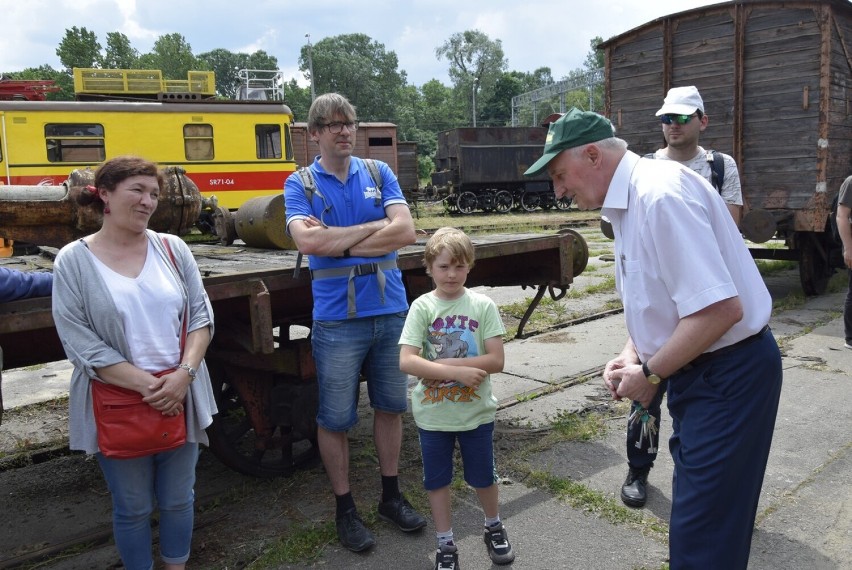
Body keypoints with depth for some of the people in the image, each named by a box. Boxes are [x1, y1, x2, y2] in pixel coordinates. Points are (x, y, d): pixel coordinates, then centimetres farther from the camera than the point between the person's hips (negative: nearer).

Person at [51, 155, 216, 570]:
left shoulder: (172, 248, 1)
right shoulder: (73, 260, -6)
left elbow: (200, 316, 0)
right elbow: (80, 343, -11)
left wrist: (183, 374, -14)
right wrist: (146, 385, -17)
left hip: (180, 396, 3)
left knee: (178, 500, 16)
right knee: (133, 507, 13)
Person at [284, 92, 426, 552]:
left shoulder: (379, 173, 7)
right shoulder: (300, 183, 1)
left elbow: (406, 231, -7)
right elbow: (307, 241, -18)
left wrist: (337, 241, -11)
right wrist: (373, 227, -11)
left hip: (390, 308, 3)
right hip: (337, 317, -3)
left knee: (390, 406, 14)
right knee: (335, 419, 6)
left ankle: (391, 497, 32)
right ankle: (344, 509, 25)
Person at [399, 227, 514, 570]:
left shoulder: (482, 305, -8)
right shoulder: (422, 307, -10)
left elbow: (496, 360, -14)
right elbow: (406, 362, -19)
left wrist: (445, 363, -20)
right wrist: (457, 371, -25)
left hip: (476, 412, 0)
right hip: (433, 414, 0)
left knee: (482, 477, 18)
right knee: (437, 480, 14)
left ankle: (494, 528, 45)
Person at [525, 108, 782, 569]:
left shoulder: (659, 194, -24)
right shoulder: (627, 202, 8)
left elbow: (720, 307, -30)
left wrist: (650, 374, -18)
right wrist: (631, 354, 4)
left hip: (729, 375, -10)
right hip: (699, 372, 10)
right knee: (697, 507, 22)